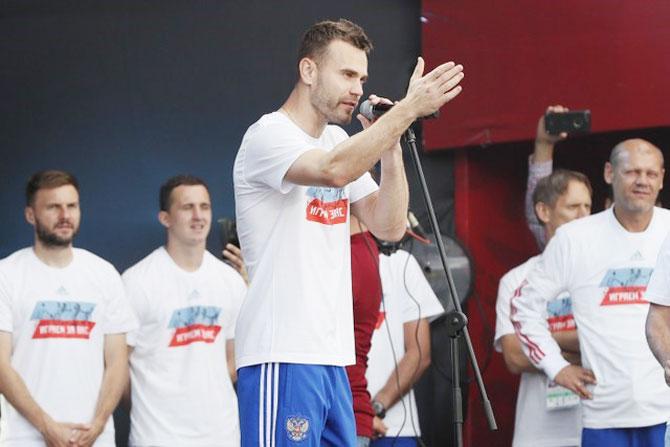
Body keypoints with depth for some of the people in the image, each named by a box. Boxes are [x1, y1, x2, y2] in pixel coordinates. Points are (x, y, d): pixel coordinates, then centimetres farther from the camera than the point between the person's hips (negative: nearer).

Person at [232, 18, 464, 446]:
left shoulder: (338, 140, 17)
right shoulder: (268, 135, -9)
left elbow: (389, 226, 11)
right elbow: (335, 171, -29)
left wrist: (390, 146, -1)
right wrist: (408, 108, -27)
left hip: (332, 357, 9)